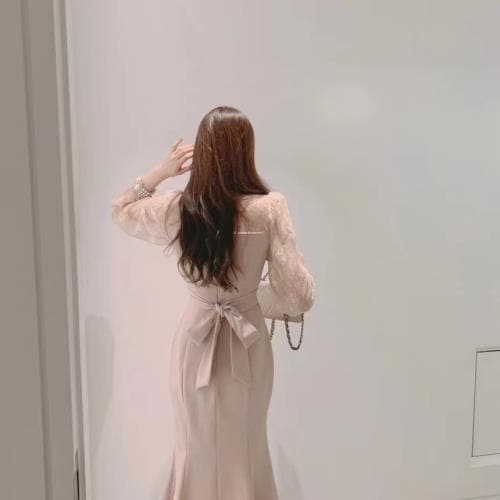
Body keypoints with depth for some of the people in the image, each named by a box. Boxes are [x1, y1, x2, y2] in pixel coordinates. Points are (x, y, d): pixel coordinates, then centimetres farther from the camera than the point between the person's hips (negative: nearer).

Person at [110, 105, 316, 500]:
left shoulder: (174, 209, -11)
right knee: (244, 453, 21)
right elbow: (299, 298, -17)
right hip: (246, 343, -1)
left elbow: (120, 211, 11)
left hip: (196, 342, 2)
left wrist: (161, 171, 9)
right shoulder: (270, 209, -19)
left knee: (197, 452, 23)